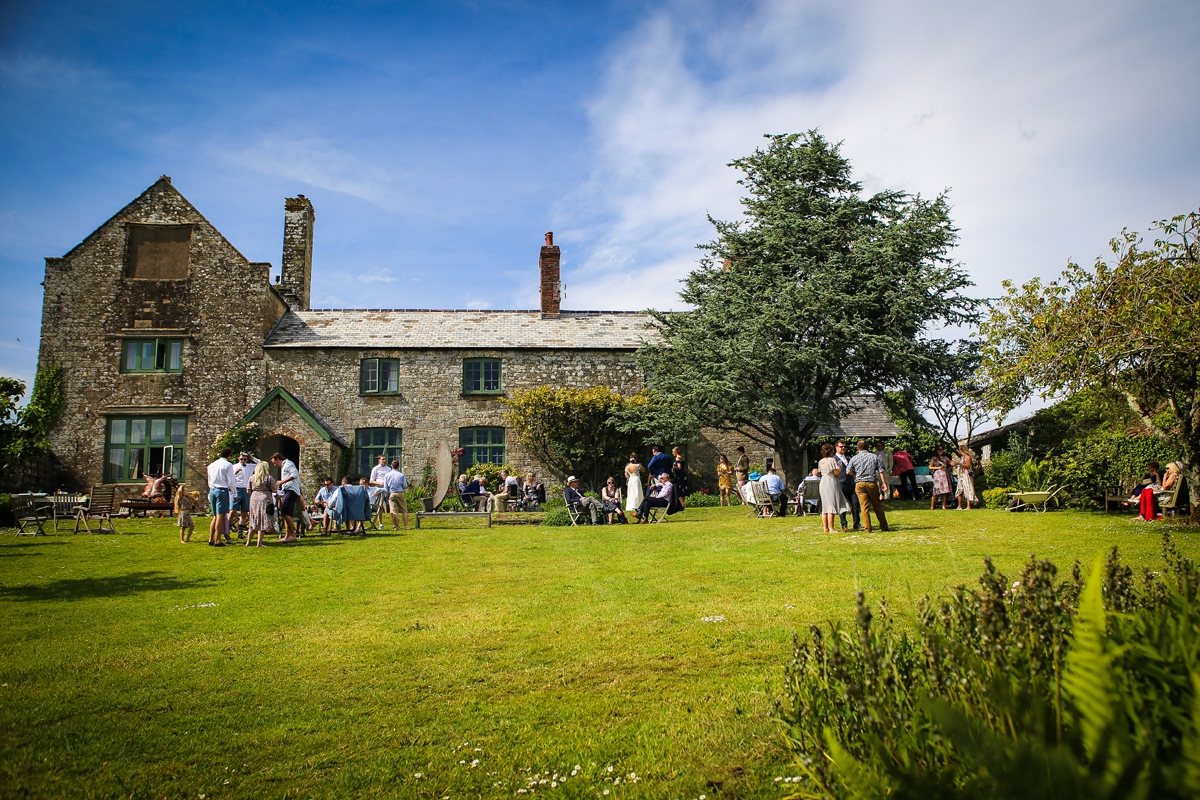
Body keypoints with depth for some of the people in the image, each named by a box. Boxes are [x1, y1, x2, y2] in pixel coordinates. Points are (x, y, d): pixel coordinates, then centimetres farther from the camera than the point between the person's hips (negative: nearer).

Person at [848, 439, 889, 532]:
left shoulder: (854, 459, 2)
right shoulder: (875, 457, 3)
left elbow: (849, 472, 5)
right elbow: (881, 471, 0)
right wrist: (884, 483, 5)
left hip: (859, 484, -1)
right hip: (872, 483, 1)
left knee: (864, 506, 0)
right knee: (877, 505, 11)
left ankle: (868, 528, -2)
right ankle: (884, 526, 17)